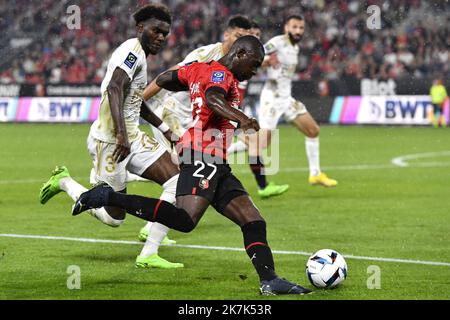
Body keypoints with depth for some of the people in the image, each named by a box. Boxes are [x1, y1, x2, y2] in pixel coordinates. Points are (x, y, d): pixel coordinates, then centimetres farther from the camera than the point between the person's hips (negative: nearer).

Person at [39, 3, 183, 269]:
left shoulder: (140, 55, 17)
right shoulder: (133, 50, -14)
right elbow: (114, 89, -29)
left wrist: (165, 129, 37)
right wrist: (122, 135, -38)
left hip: (131, 137, 10)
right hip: (110, 141, -10)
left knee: (177, 182, -4)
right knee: (113, 218, -1)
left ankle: (149, 256, -4)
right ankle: (65, 183, 23)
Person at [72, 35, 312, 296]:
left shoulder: (199, 69, 23)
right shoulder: (220, 73, -4)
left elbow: (163, 80, 33)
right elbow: (212, 99, -26)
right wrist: (240, 117, -42)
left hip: (216, 166, 11)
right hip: (203, 155, -11)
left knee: (254, 222, 4)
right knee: (185, 220, -26)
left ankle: (270, 280, -1)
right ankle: (108, 197, -20)